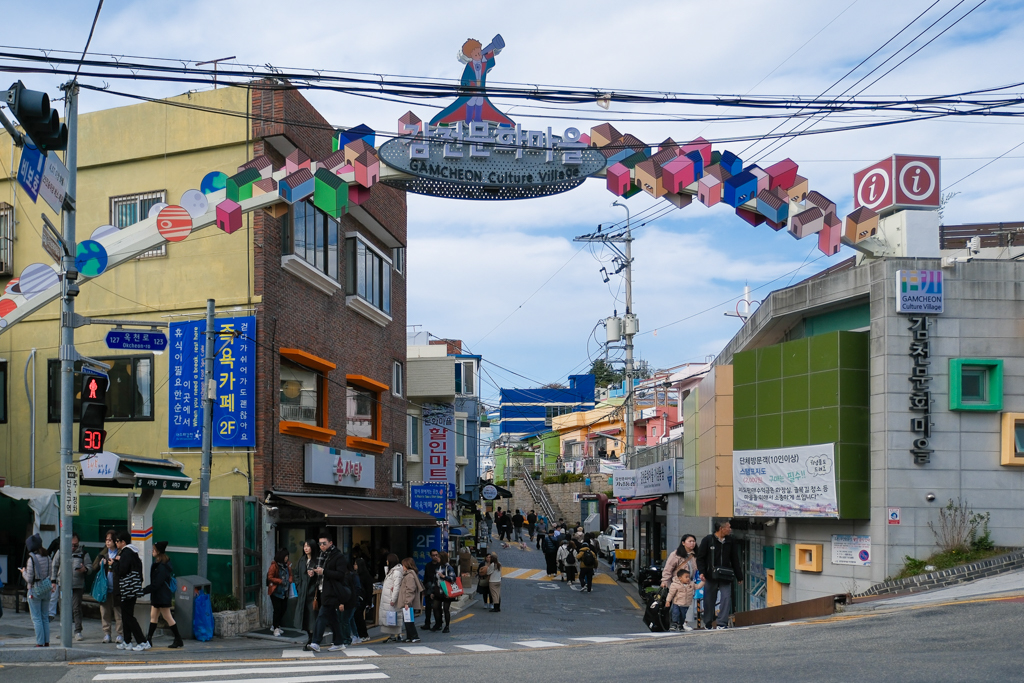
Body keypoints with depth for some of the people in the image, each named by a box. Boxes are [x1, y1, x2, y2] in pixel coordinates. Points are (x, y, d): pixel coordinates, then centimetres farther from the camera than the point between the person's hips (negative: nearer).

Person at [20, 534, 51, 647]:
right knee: (45, 617, 13)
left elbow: (29, 578, -14)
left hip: (35, 590, -6)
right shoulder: (47, 557, 1)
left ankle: (40, 643, 0)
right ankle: (47, 642, 14)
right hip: (46, 590, 6)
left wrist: (23, 572, 5)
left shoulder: (32, 559, -16)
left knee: (37, 618, 1)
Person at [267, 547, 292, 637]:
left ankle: (274, 625, 25)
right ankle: (276, 628, 3)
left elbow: (290, 575, 17)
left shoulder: (287, 564, 5)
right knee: (277, 609, -8)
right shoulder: (274, 566, -13)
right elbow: (270, 577, -12)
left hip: (284, 592, 6)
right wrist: (280, 581, -20)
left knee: (283, 609, 7)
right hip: (276, 591, -6)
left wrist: (289, 581, -2)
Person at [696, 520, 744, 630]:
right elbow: (700, 558, 0)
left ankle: (722, 623, -10)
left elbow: (735, 561, 17)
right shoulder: (708, 540, -1)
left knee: (727, 598, -11)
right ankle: (708, 624, 18)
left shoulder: (730, 542, 10)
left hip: (725, 577, 3)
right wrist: (702, 572, -13)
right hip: (710, 576, -3)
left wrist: (739, 577, 17)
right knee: (709, 600, 4)